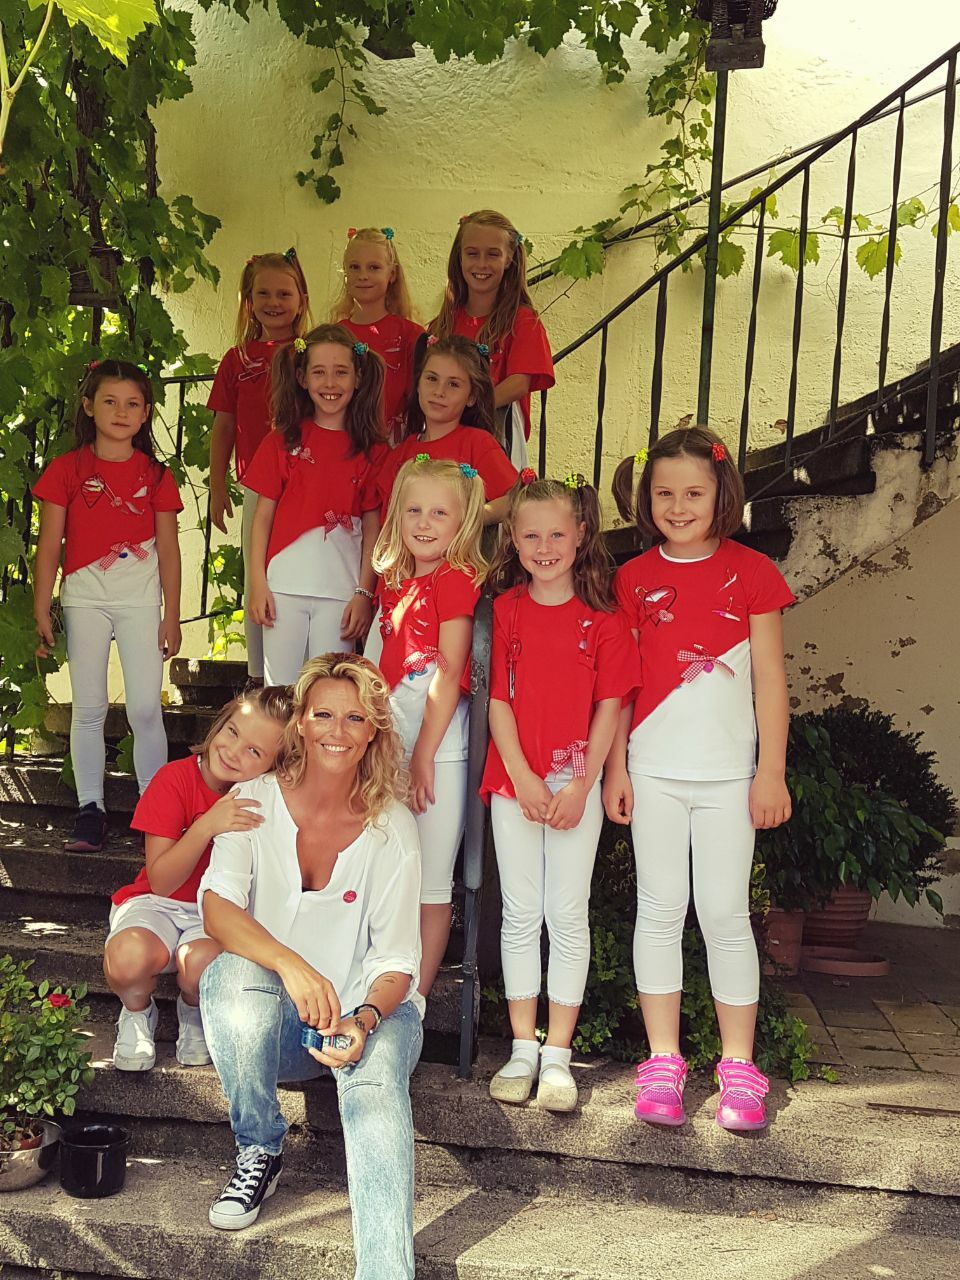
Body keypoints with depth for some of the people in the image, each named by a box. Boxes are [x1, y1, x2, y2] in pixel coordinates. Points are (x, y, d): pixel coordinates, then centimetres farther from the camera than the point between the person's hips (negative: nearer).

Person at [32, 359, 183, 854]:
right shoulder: (67, 469, 2)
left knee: (145, 709, -3)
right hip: (85, 598, 0)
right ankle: (90, 809, 12)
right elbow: (49, 545, 2)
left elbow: (169, 549, 7)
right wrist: (41, 612, -1)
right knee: (88, 707, 3)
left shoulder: (155, 474, 5)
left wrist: (171, 615, 4)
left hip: (141, 599, 0)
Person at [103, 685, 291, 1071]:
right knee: (128, 957, -35)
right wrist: (207, 826, -33)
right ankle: (137, 1012, 3)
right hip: (159, 904, 0)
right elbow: (161, 882, -18)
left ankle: (194, 1013, 4)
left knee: (202, 962, -35)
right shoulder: (175, 779, -15)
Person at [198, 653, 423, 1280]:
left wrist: (363, 1020, -29)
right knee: (235, 972, -32)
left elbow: (397, 962, -7)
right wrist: (289, 964, -36)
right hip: (278, 1023, 1)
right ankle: (260, 1153, -9)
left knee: (377, 1076, -34)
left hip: (370, 1010, -1)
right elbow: (217, 906, -18)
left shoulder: (392, 825, -5)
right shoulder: (256, 801, -3)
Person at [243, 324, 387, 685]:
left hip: (341, 592, -1)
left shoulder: (371, 451, 4)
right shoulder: (283, 441, 5)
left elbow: (372, 528, 3)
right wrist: (257, 583, -1)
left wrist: (364, 593, -3)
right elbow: (263, 516, 5)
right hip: (284, 586, 1)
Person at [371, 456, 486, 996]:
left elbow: (449, 673, -12)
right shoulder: (395, 582, 13)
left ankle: (415, 998, 13)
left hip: (438, 744, -7)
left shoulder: (456, 578, -8)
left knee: (431, 883, 3)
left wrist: (424, 754, -14)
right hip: (390, 742, 7)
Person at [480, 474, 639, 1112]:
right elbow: (498, 700, -1)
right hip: (513, 782, 1)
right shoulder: (504, 609, 3)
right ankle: (523, 1048, 18)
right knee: (520, 914, 8)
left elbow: (609, 707, -2)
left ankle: (558, 1055, 12)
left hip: (576, 783, -1)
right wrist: (524, 779, -9)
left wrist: (582, 785, -10)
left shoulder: (602, 618, -1)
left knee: (568, 916, 3)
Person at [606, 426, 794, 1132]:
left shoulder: (751, 571, 0)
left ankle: (739, 1068, 14)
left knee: (726, 914, 2)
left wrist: (771, 770, -3)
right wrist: (616, 769, 4)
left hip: (727, 774, -2)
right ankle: (663, 1062, 17)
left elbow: (769, 678, 0)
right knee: (660, 910, 7)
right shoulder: (635, 579, 5)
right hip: (653, 772, 2)